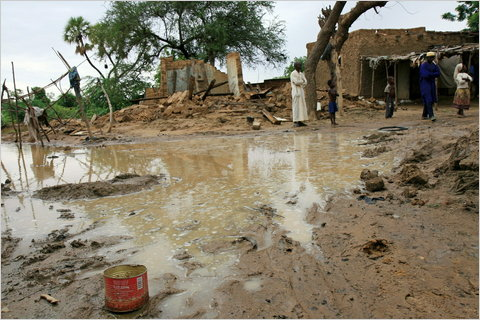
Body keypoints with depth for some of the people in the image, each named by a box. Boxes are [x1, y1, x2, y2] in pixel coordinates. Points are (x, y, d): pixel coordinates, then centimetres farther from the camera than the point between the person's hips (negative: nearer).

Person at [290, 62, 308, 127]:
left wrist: (299, 83, -11)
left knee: (301, 106, 5)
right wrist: (302, 81, -2)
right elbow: (296, 82, -20)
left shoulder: (301, 74, 16)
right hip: (296, 92, -8)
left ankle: (300, 121, 8)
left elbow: (305, 83, 7)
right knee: (296, 107, -10)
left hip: (301, 92, 8)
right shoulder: (293, 74, -8)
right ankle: (295, 122, -8)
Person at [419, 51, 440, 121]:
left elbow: (438, 73, 2)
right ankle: (431, 115, -19)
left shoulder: (434, 65, 12)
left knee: (432, 100, 8)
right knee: (428, 100, -15)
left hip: (432, 84, 7)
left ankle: (424, 115, 18)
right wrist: (433, 74, -7)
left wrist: (430, 74, -13)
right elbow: (425, 75, -21)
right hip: (425, 84, -7)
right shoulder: (423, 65, -8)